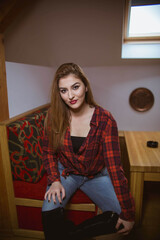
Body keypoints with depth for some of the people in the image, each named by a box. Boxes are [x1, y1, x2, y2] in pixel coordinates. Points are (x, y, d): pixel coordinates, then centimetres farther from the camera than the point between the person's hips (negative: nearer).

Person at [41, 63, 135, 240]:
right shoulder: (54, 115, -13)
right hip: (65, 172, 1)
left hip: (96, 175, 0)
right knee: (49, 212, -25)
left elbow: (114, 166, -20)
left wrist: (128, 214, -18)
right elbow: (48, 151, 0)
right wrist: (55, 181, -16)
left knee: (121, 217, -16)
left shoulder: (105, 119, -21)